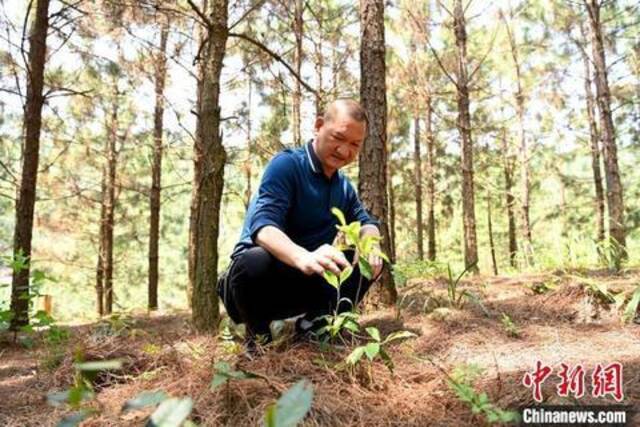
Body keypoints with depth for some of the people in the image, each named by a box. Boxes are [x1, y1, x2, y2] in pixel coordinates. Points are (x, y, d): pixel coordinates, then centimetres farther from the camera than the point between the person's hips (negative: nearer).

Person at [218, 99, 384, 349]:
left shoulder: (344, 187, 7)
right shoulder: (286, 164, -17)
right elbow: (263, 226, -30)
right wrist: (304, 257, -52)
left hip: (307, 282, 6)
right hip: (258, 280, -6)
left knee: (372, 261, -6)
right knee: (255, 261, -38)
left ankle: (314, 323, 3)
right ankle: (258, 335, -9)